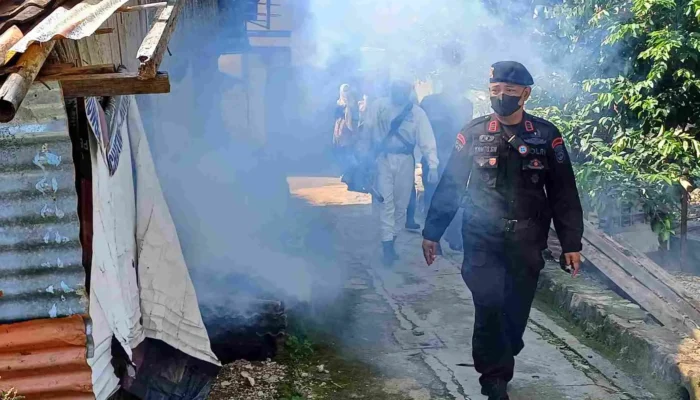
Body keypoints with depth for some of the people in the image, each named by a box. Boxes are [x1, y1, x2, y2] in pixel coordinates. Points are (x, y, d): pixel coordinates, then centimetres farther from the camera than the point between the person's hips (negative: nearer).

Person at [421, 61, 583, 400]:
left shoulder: (546, 135, 1)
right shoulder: (474, 132, 1)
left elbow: (563, 193, 3)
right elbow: (449, 185, 2)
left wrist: (571, 243, 1)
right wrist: (432, 232, 1)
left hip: (526, 243, 1)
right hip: (482, 239, -1)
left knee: (516, 311, 9)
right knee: (489, 307, -10)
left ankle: (496, 370, 31)